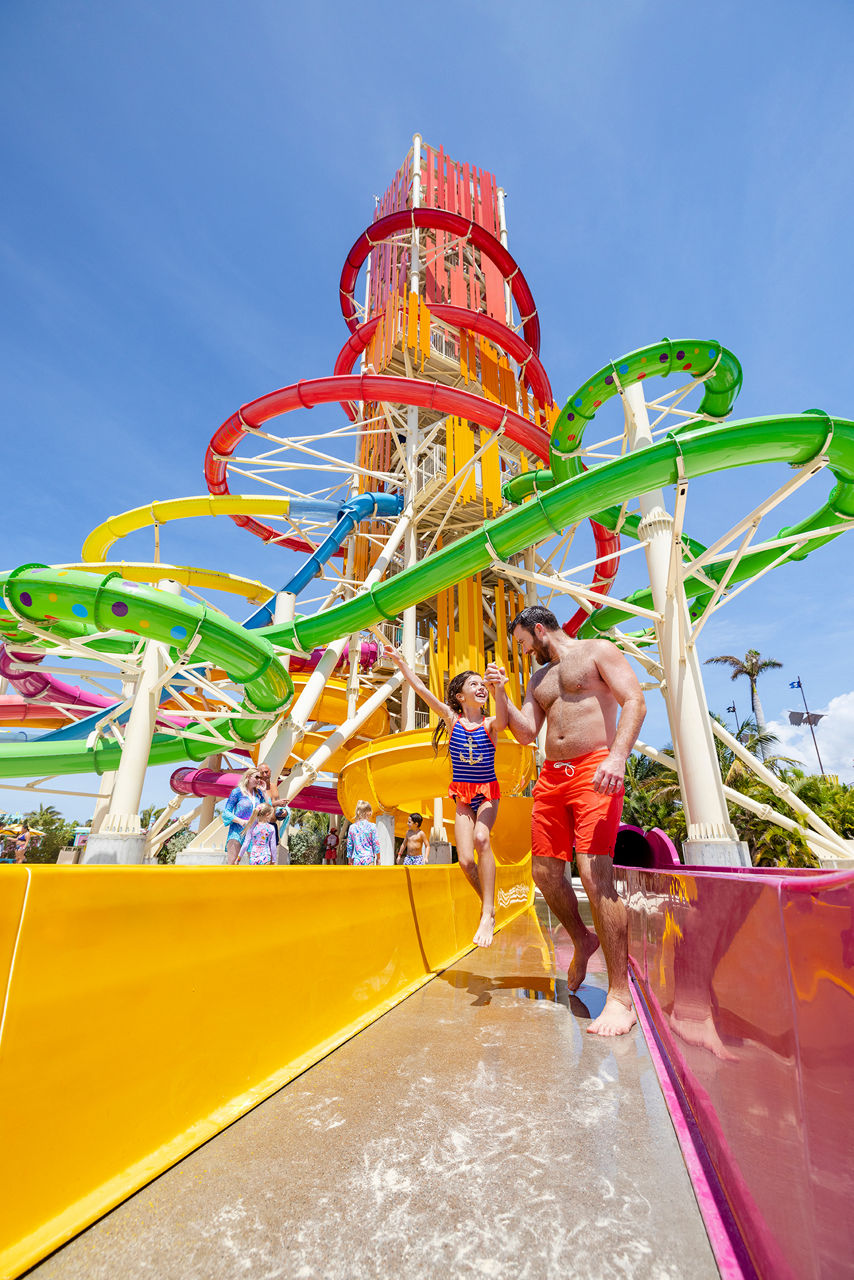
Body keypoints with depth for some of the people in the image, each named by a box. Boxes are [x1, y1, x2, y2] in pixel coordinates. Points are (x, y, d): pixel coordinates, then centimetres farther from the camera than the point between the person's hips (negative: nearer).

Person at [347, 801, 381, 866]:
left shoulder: (352, 827, 5)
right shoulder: (371, 826, -3)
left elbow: (349, 845, 9)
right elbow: (375, 843, -2)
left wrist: (350, 860, 19)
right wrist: (378, 858, 8)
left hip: (356, 860, 3)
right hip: (368, 858, -3)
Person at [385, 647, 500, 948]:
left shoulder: (491, 723, -6)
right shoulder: (452, 719, -3)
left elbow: (504, 719, -31)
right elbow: (422, 691, -8)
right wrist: (400, 662, -12)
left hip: (488, 793, -1)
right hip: (462, 795, 2)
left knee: (481, 837, -29)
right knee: (465, 860, -9)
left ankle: (488, 913, -17)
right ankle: (487, 903, 21)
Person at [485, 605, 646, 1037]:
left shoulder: (597, 651, 4)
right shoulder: (538, 679, 23)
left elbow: (634, 702, -9)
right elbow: (526, 733, 15)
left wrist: (617, 756, -23)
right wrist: (500, 693, 4)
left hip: (594, 771, -7)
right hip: (551, 776, 7)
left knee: (595, 875, -16)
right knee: (545, 873, 8)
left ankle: (620, 995, -4)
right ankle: (583, 940, 33)